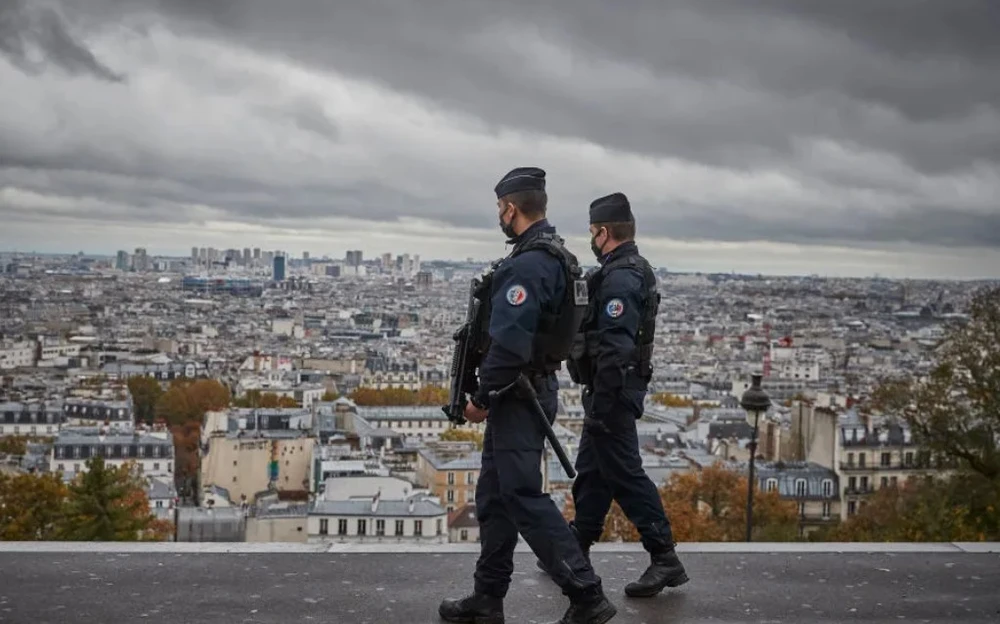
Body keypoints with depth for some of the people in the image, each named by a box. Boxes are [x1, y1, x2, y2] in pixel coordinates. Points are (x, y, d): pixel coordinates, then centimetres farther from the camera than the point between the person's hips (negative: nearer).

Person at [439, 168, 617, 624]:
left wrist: (481, 397, -15)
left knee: (524, 498, -8)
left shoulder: (528, 263, -20)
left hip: (518, 394, -10)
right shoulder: (555, 256, 13)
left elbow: (510, 342, -26)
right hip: (531, 389, 10)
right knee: (493, 496, 14)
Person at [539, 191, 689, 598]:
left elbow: (615, 348, -26)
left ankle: (664, 560, -1)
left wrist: (600, 404, -24)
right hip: (616, 391, 11)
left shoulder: (619, 278, -19)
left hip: (612, 392, -11)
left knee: (624, 475, -6)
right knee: (591, 472, 17)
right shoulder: (634, 271, 14)